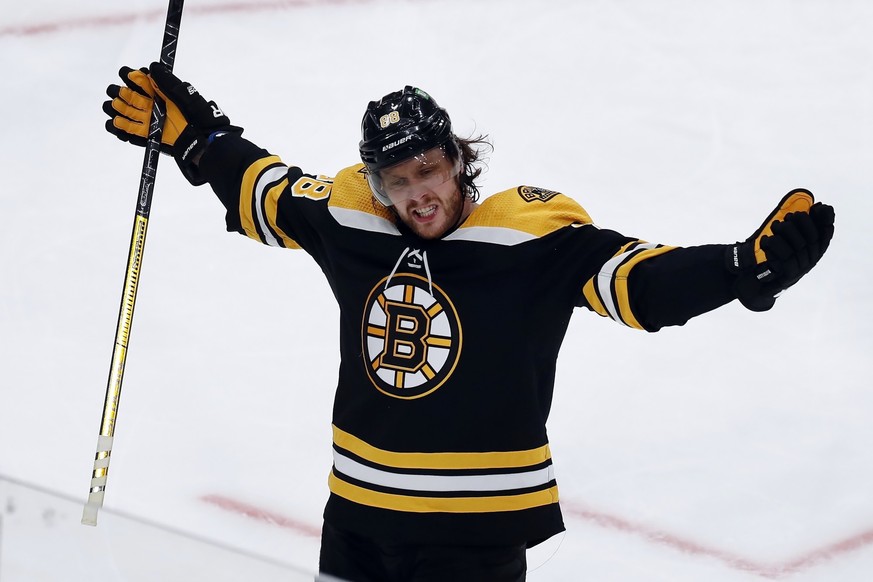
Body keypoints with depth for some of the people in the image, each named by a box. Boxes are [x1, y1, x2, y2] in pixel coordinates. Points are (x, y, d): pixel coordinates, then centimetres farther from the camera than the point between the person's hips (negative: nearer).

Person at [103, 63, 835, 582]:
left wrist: (754, 263, -34)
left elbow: (639, 280, -21)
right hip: (359, 514, 6)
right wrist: (191, 132, 19)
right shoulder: (348, 219, 0)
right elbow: (265, 193, 18)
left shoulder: (532, 234, -15)